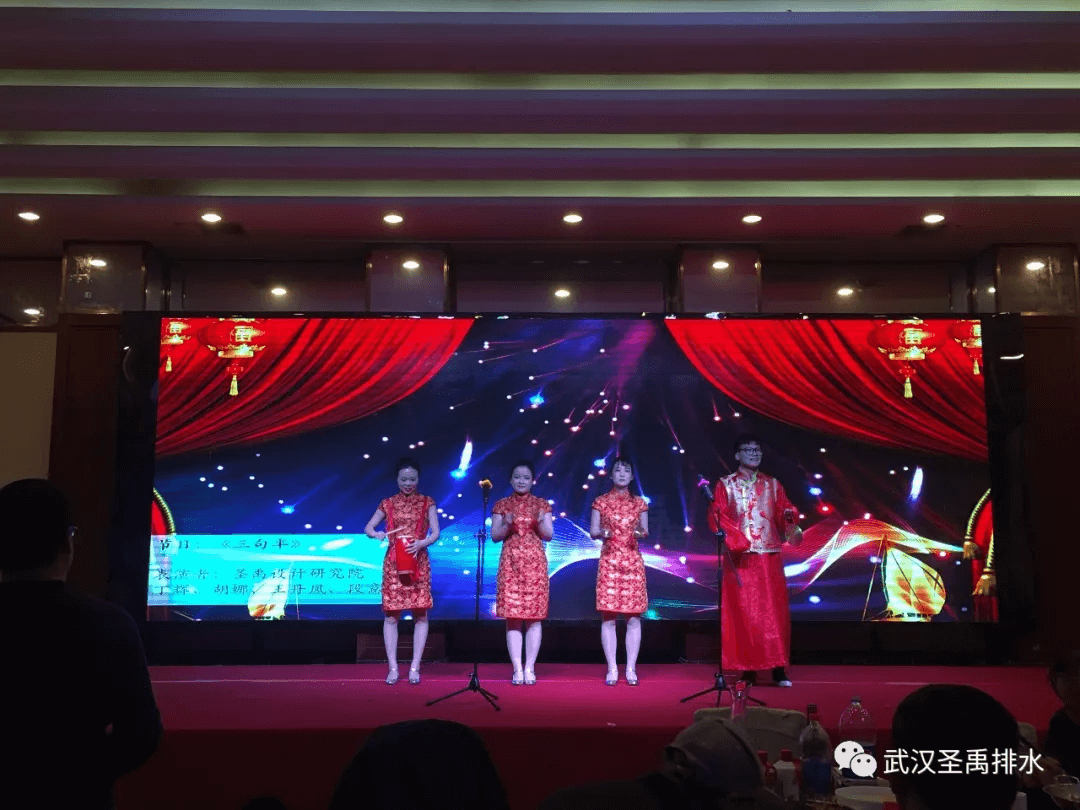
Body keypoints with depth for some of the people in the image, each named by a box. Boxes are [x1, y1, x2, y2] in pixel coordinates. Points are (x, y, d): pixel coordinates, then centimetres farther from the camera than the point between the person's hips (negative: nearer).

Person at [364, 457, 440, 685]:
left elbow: (435, 533, 0)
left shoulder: (426, 503, 6)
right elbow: (367, 527, 11)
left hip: (418, 562, -1)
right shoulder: (388, 504, 9)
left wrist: (421, 543, -20)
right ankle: (393, 668, 7)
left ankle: (415, 667, 6)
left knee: (420, 614, -2)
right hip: (393, 564, 1)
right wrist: (375, 534, -12)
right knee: (391, 615, 0)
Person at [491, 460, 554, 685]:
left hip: (535, 562, 0)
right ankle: (517, 669, 2)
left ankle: (530, 668, 5)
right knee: (512, 617, -3)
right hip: (510, 563, 0)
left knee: (534, 617, -2)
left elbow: (549, 535, 5)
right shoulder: (502, 505, 9)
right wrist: (507, 525, -13)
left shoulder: (541, 505, 9)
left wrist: (540, 523, -14)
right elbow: (494, 536, 5)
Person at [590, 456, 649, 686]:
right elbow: (593, 531, 5)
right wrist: (602, 533, -16)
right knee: (608, 617, -2)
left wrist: (641, 532, -11)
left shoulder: (639, 503, 10)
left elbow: (645, 530, 11)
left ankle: (631, 669, 6)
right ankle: (612, 669, 5)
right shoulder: (601, 502, 6)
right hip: (609, 561, -1)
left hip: (633, 562, 1)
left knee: (633, 617, -1)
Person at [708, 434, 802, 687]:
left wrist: (789, 520, -12)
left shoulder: (772, 484, 16)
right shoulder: (725, 484, 8)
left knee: (775, 611, -3)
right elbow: (717, 516, -2)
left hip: (770, 556, 2)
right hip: (740, 557, -2)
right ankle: (748, 669, 2)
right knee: (743, 613, -3)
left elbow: (784, 512, 10)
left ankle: (779, 668, 0)